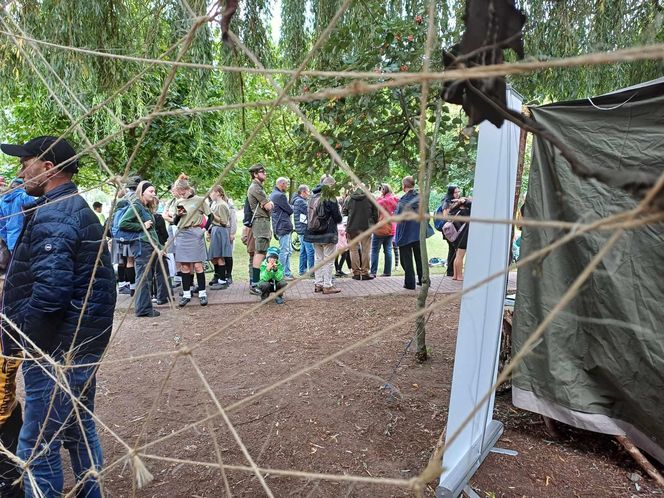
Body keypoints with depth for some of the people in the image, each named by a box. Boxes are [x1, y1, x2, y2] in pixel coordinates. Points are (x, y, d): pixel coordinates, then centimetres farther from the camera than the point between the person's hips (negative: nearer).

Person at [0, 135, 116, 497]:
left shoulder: (52, 215, -18)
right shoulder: (79, 208, 13)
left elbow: (49, 290, -28)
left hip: (57, 348, -10)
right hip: (83, 342, 10)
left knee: (37, 447, 2)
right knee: (79, 430, 22)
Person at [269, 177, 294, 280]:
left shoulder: (273, 194, 18)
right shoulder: (280, 195, -16)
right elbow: (290, 210, -12)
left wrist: (290, 207, 3)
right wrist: (293, 207, 7)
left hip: (278, 227, 11)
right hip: (283, 226, -11)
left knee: (288, 250, 15)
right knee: (284, 251, -6)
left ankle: (287, 273, 19)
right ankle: (283, 274, -1)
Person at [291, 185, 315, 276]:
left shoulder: (299, 201, 20)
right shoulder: (300, 201, -13)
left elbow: (307, 212, 19)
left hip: (302, 230, 11)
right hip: (304, 229, -11)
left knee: (304, 250, 13)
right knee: (310, 250, -9)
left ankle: (302, 270, 17)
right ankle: (312, 271, -8)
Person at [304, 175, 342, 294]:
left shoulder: (313, 197, 5)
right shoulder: (330, 199, -15)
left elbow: (309, 215, 11)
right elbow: (337, 218, -11)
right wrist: (339, 217, 10)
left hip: (314, 234, 7)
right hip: (328, 234, -7)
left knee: (318, 259, 15)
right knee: (328, 260, 1)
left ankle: (318, 284, 20)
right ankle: (327, 286, 3)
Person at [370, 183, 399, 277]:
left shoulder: (380, 201, -11)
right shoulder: (395, 200, 4)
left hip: (380, 229, -5)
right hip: (391, 229, 5)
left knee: (375, 250, 1)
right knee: (388, 250, 10)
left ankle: (373, 272, -2)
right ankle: (387, 271, 11)